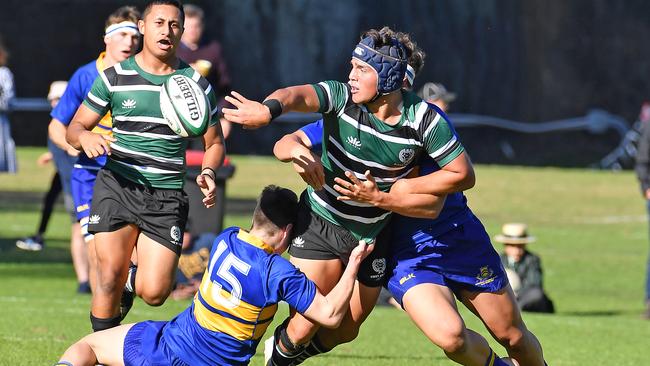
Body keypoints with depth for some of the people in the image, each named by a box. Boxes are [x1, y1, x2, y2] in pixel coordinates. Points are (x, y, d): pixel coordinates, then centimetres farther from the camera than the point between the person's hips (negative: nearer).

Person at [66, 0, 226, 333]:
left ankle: (133, 278, 28)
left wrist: (208, 172, -7)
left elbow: (214, 143, 14)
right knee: (109, 278, -14)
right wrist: (85, 137, -16)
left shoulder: (197, 85, 5)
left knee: (154, 293, -9)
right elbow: (75, 127, 8)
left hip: (166, 196, 1)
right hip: (117, 185, -1)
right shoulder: (114, 77, 3)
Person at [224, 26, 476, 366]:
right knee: (306, 325, -10)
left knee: (346, 330, 15)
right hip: (320, 221, -2)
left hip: (372, 234, 2)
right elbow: (297, 95, -40)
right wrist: (270, 107, -67)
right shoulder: (341, 98, -20)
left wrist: (389, 192, -18)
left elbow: (463, 175, -13)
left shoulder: (424, 120, -16)